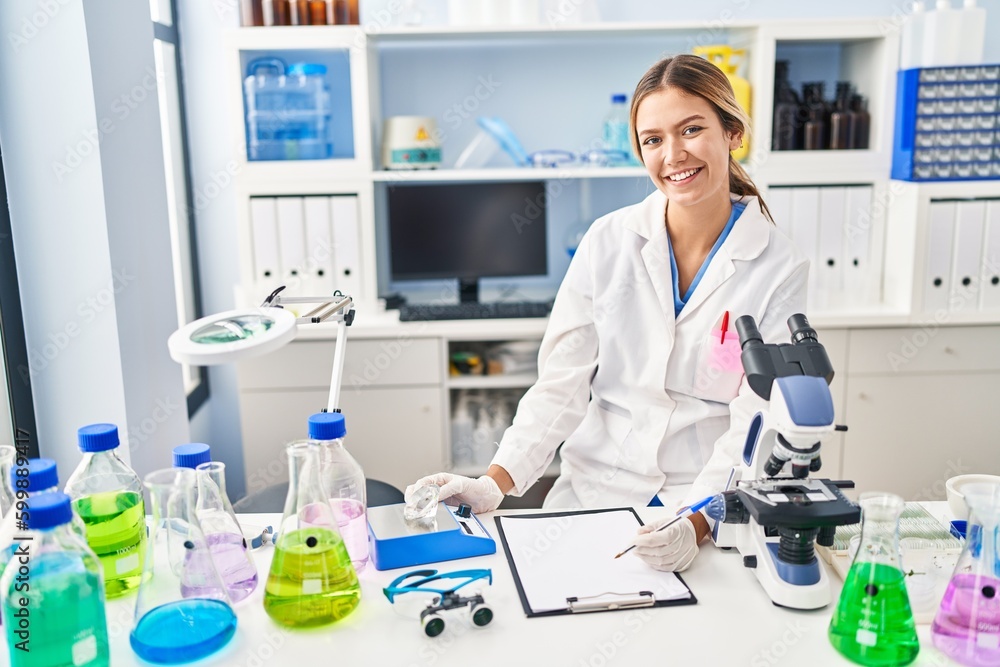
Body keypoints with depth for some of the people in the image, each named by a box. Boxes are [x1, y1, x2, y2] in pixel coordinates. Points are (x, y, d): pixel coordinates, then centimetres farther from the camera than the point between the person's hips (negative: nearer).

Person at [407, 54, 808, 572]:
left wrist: (696, 521, -24)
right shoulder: (609, 242, 0)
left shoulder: (780, 268, -3)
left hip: (716, 510, -1)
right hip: (594, 492, 1)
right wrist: (495, 483, -12)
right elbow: (561, 383, 0)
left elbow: (755, 423, -8)